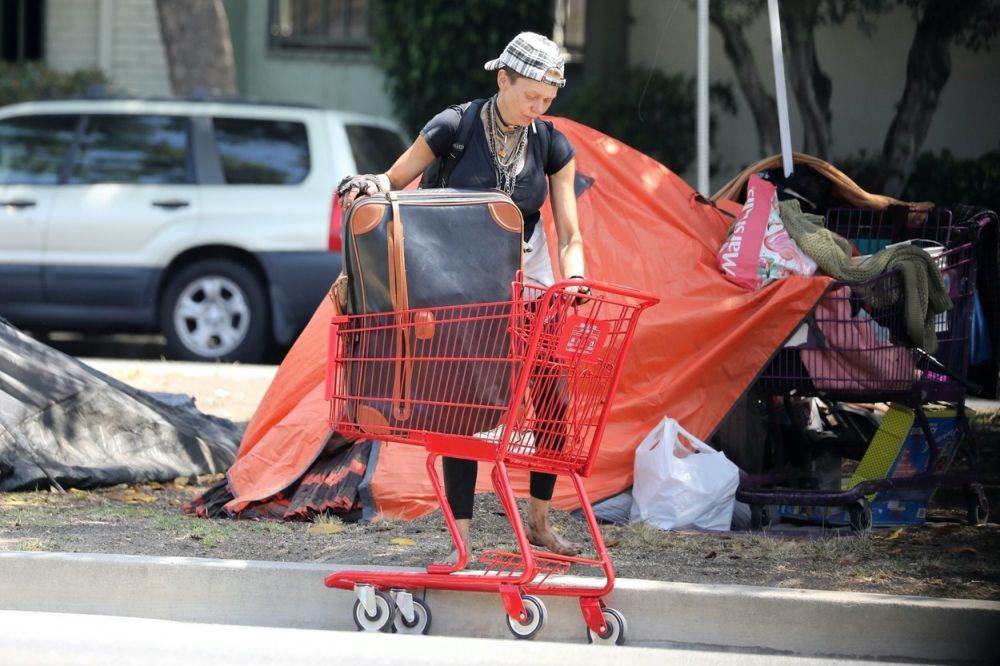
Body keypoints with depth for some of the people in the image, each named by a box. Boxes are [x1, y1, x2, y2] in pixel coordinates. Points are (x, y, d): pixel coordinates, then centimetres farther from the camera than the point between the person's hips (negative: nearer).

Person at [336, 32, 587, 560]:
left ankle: (538, 521, 18)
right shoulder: (455, 127, -11)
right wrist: (371, 184, -25)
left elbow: (569, 234, -4)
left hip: (528, 282, 3)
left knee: (555, 405, -1)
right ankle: (462, 542, -9)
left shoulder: (552, 145, -3)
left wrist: (572, 282, -23)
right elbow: (395, 180, -2)